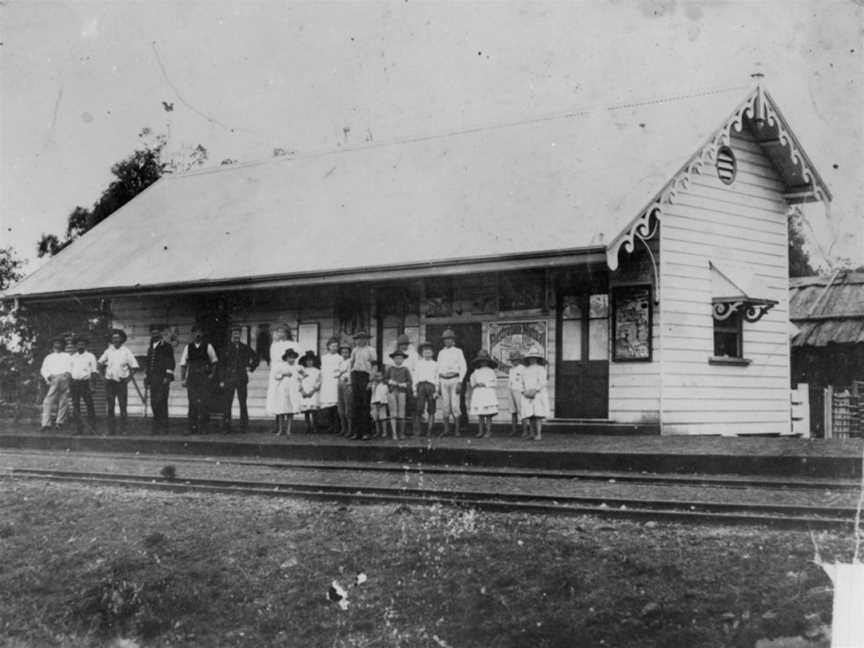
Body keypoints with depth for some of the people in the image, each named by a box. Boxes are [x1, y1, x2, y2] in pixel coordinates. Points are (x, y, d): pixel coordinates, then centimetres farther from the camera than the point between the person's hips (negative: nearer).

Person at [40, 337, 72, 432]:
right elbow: (44, 369, 15)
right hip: (53, 379, 0)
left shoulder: (67, 356, 26)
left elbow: (71, 366, 11)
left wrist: (68, 373, -10)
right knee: (48, 401, -12)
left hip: (64, 378, 0)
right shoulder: (48, 357, 26)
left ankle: (59, 422, -2)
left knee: (63, 401, -6)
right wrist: (48, 376, -5)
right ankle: (46, 423, -16)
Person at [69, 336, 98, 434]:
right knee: (75, 405, 0)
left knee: (89, 404, -4)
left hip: (85, 382, -3)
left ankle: (91, 427, 1)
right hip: (74, 382, 3)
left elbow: (94, 371, 1)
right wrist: (69, 384, 9)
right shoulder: (73, 357, 15)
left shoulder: (90, 356, 5)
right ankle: (78, 428, 4)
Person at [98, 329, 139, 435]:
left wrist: (128, 377, -7)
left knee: (123, 406, -2)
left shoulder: (126, 351, 0)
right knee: (110, 407, 2)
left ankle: (123, 430, 2)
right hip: (110, 382, 3)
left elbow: (134, 366, 1)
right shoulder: (108, 351, 8)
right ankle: (111, 430, 7)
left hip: (122, 382, -3)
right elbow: (100, 362, 23)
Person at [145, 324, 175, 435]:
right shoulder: (150, 348, 20)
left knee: (161, 402, -11)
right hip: (152, 379, 6)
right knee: (153, 403, 4)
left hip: (162, 379, -6)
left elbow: (170, 363, -4)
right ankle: (156, 427, 10)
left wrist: (168, 377, -11)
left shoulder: (166, 346, 1)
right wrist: (147, 378, 19)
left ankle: (163, 427, -9)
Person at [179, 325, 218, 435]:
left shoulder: (207, 346, 5)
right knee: (192, 403, 2)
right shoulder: (188, 347, 8)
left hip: (204, 377, -2)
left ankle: (202, 428, -6)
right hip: (192, 378, 2)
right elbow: (183, 364, 9)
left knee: (202, 403, -9)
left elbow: (214, 361, 16)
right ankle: (192, 428, 7)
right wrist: (183, 379, 3)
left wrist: (211, 373, 6)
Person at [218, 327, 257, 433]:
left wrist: (250, 367, 8)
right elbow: (221, 365, 3)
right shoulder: (225, 349, 5)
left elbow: (255, 359, 24)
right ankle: (226, 427, -1)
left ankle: (244, 427, 7)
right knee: (227, 404, -4)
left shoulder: (245, 348, 10)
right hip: (229, 379, -1)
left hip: (242, 379, 2)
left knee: (243, 403, 3)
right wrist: (221, 380, -4)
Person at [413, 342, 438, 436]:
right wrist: (415, 390, 3)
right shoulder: (419, 363, 14)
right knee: (419, 409, -10)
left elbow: (437, 378, 10)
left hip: (431, 386, 0)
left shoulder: (435, 364, 14)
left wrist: (436, 391, 0)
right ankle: (419, 429, -3)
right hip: (421, 385, 0)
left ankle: (429, 430, 1)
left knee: (431, 410, -2)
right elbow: (415, 377, 12)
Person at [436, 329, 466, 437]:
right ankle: (446, 429, 5)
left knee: (455, 405, -9)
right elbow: (439, 368, 15)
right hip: (443, 380, 3)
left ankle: (457, 429, -4)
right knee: (445, 405, 0)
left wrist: (460, 382, -10)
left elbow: (463, 367, -2)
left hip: (454, 380, -3)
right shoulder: (441, 353, 13)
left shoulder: (458, 352, 2)